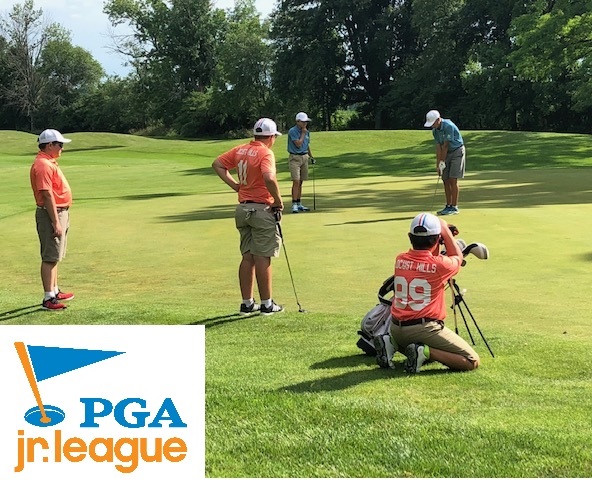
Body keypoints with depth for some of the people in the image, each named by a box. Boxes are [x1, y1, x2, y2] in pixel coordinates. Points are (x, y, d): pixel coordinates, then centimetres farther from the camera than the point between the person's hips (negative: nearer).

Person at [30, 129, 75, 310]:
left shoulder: (50, 162, 15)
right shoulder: (43, 165, -18)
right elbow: (47, 195, -23)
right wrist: (56, 222, -25)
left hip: (60, 212, 11)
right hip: (51, 214, -11)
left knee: (55, 256, 17)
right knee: (50, 258, -8)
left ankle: (55, 291, 27)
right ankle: (48, 299, -5)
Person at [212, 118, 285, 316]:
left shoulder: (240, 150, 8)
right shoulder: (266, 153, -14)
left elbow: (217, 164, 14)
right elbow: (269, 179, -30)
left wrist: (234, 184, 11)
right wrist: (279, 201, -15)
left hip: (242, 208, 7)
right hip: (261, 209, -7)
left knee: (247, 257, 11)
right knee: (263, 258, 0)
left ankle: (247, 303, 15)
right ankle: (267, 304, 7)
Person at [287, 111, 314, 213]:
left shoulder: (307, 132, 11)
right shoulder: (292, 131, -11)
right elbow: (298, 144, -18)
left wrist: (311, 156, 22)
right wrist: (303, 133, -10)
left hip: (304, 157, 7)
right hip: (295, 158, -7)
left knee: (300, 182, 9)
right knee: (296, 181, -14)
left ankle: (299, 204, 13)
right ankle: (294, 205, -14)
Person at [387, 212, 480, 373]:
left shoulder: (400, 260, 3)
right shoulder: (440, 264, -12)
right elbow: (458, 258, 13)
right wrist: (446, 232, 22)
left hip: (396, 330, 6)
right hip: (425, 329, -6)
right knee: (473, 362, 0)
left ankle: (392, 345, 8)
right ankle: (426, 352, -16)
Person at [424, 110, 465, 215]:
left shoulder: (448, 126, -24)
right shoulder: (435, 130, 0)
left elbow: (445, 146, -21)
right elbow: (438, 147, -1)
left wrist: (442, 162, -16)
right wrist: (437, 165, -6)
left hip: (457, 151, -8)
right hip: (447, 153, 8)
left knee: (453, 180, -11)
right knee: (446, 180, 4)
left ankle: (454, 207, -8)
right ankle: (448, 206, 11)